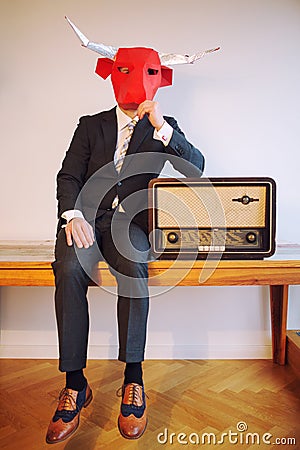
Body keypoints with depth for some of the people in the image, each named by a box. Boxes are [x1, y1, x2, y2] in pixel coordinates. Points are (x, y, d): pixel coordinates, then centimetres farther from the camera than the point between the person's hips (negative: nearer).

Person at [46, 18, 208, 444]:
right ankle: (75, 384, -17)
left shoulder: (164, 127, 17)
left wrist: (162, 129, -9)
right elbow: (68, 176, 7)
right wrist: (73, 215, -13)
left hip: (131, 221, -1)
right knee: (69, 270, -29)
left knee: (133, 265, -34)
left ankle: (133, 378, -18)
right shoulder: (91, 125, 19)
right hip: (87, 216, 1)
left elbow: (196, 168, 3)